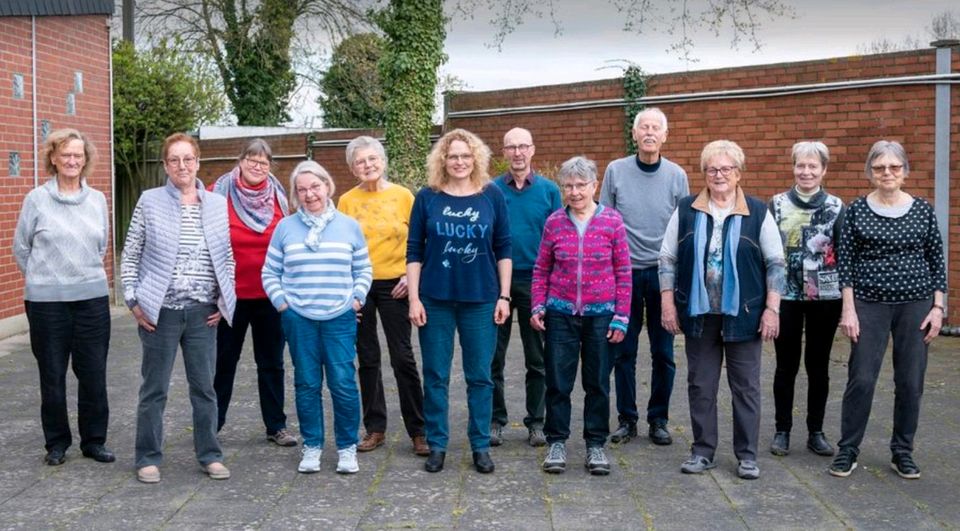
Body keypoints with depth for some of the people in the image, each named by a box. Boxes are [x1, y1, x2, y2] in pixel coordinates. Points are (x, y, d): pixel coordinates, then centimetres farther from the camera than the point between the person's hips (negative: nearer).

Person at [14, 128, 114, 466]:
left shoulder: (97, 200, 5)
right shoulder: (37, 199, -3)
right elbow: (20, 247, 5)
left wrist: (86, 272, 13)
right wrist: (43, 277, 9)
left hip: (92, 297, 2)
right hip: (47, 300, -2)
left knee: (94, 373, 5)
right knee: (52, 374, 7)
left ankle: (94, 440, 18)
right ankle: (56, 442, 20)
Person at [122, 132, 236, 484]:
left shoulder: (217, 204, 5)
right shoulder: (150, 202, -2)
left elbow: (227, 257, 10)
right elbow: (130, 256, 1)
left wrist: (223, 302, 4)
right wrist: (134, 301, -5)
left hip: (203, 312, 2)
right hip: (160, 311, -2)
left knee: (205, 387, 8)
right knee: (154, 389, 6)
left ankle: (210, 455, 20)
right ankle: (148, 458, 18)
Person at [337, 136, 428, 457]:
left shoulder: (403, 196, -1)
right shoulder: (347, 201, 3)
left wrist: (411, 275, -9)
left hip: (393, 284, -2)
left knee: (402, 357, -2)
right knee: (367, 359, 9)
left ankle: (418, 431, 6)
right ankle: (375, 428, 19)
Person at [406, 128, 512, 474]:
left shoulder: (492, 196, 2)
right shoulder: (428, 197, 1)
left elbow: (503, 248, 4)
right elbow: (414, 251, 2)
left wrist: (504, 296, 0)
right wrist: (414, 299, -3)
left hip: (481, 300, 0)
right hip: (435, 300, 0)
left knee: (480, 376, 6)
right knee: (435, 376, 6)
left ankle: (481, 446, 17)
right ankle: (437, 445, 17)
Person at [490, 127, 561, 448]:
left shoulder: (549, 190, 2)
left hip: (535, 281, 0)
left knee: (537, 359, 8)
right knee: (494, 357, 6)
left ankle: (536, 422, 18)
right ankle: (495, 420, 17)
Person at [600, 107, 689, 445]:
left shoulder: (677, 176, 2)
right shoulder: (615, 171, 0)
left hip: (663, 273, 0)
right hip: (624, 273, 0)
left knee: (663, 353, 5)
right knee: (624, 351, 5)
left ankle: (658, 420, 18)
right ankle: (627, 419, 17)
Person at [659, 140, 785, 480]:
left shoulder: (758, 213, 0)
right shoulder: (686, 211, 4)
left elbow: (775, 264, 1)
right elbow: (667, 258, 6)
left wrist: (772, 308, -5)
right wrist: (668, 303, 0)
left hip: (743, 313, -1)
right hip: (698, 312, 2)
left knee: (746, 386, 5)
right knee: (700, 385, 8)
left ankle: (747, 454, 15)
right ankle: (702, 451, 20)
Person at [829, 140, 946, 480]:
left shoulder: (922, 210, 3)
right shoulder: (857, 210, -1)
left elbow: (937, 260, 6)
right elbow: (845, 261, -2)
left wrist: (938, 307, 0)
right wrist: (848, 309, -7)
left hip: (915, 305, 2)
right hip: (870, 305, -1)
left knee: (910, 381, 6)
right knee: (861, 379, -1)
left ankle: (903, 452, 20)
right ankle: (847, 450, 12)